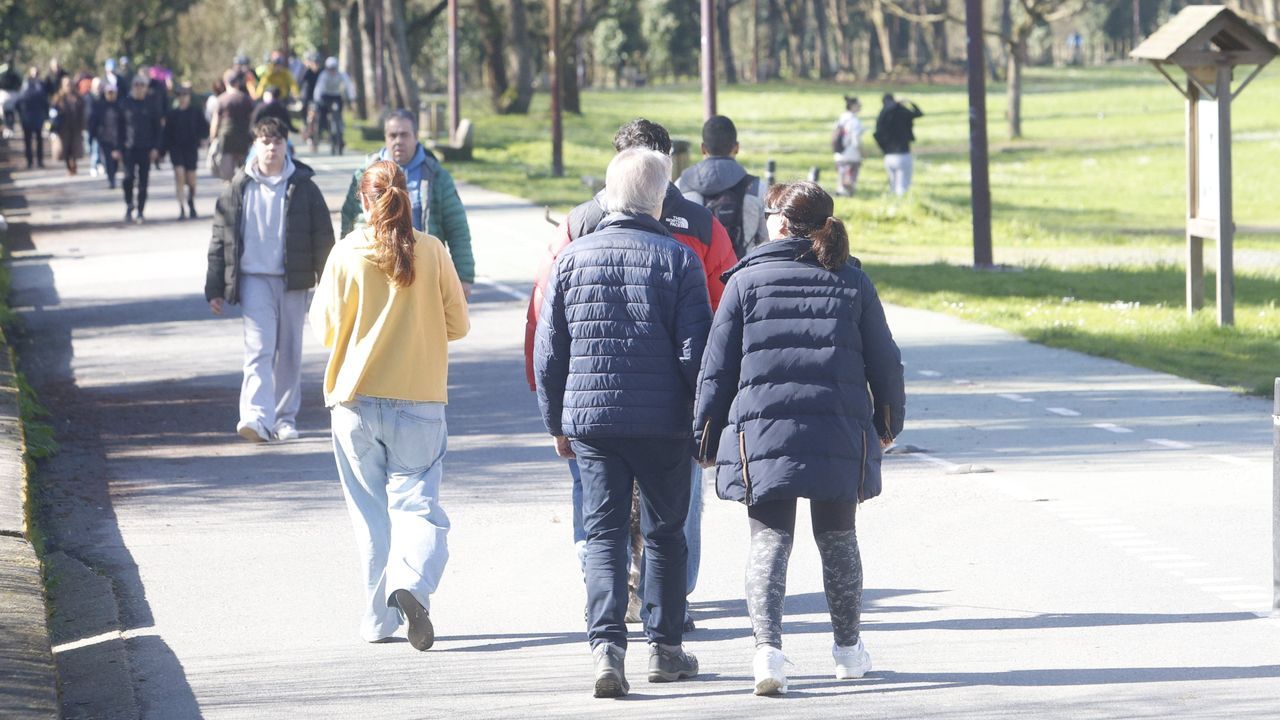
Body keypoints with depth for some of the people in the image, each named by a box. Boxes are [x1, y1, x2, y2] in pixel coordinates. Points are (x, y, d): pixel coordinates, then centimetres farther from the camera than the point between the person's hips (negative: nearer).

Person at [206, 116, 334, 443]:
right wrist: (214, 289, 5)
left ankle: (285, 417, 20)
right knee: (258, 348, -14)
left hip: (293, 280, 1)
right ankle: (257, 417, -26)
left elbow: (323, 238, 6)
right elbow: (220, 239, 8)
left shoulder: (303, 187, 3)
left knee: (289, 352, 8)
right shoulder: (238, 189, 3)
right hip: (254, 278, -1)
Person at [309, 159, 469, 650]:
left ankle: (378, 619, 11)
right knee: (416, 502, 4)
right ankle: (411, 582, -24)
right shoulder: (431, 252, -4)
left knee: (370, 511, 10)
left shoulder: (346, 254, -7)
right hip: (419, 401, 0)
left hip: (356, 398, 0)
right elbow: (457, 324, 3)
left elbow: (325, 328, -2)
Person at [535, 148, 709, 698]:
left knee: (603, 535, 2)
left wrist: (557, 424, 16)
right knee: (665, 533, 13)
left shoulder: (571, 259, 2)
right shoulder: (677, 260, -6)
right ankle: (665, 648, 19)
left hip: (590, 419, 1)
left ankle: (607, 643, -15)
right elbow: (696, 350, -7)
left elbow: (548, 353, 6)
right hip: (664, 423, -1)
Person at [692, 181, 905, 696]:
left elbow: (717, 368, 0)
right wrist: (888, 421, 25)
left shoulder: (746, 281, -1)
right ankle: (848, 648, 27)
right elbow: (884, 360, 9)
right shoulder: (852, 281, 4)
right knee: (837, 538, 17)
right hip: (840, 435, 2)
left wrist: (706, 439, 8)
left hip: (763, 433, -2)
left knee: (769, 541, 0)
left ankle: (767, 645, -19)